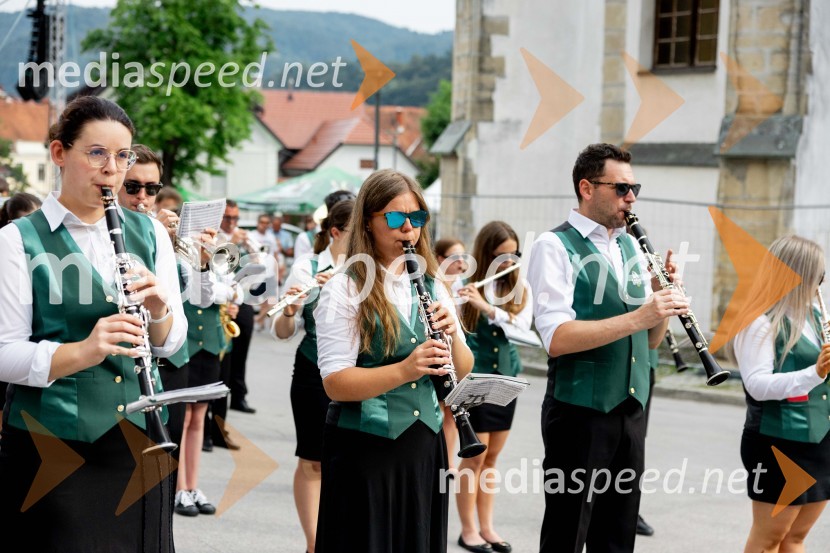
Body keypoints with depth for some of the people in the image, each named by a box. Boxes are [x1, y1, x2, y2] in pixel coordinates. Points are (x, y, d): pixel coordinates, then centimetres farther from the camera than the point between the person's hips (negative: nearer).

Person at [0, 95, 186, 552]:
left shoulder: (148, 233, 8)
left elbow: (170, 343, 9)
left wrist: (158, 307, -13)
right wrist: (83, 351, -27)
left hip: (139, 436, 4)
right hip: (53, 440, -4)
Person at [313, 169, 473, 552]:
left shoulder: (432, 287, 8)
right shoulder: (344, 289, -9)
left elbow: (463, 371, 7)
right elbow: (335, 383, -16)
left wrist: (452, 335, -13)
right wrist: (404, 370, -29)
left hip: (424, 444, 5)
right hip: (362, 448, -5)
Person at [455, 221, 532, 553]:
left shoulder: (520, 289, 3)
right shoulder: (465, 286, -7)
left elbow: (523, 324, -13)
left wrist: (486, 306, -26)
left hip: (505, 378, 4)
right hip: (473, 378, -4)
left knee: (492, 457, 11)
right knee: (475, 455, -2)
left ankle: (487, 526, 19)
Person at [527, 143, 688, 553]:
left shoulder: (631, 247, 13)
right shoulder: (555, 247, -8)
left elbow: (650, 338, 13)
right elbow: (556, 338, -21)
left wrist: (663, 292, -5)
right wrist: (637, 316, -25)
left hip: (631, 408, 7)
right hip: (579, 410, -7)